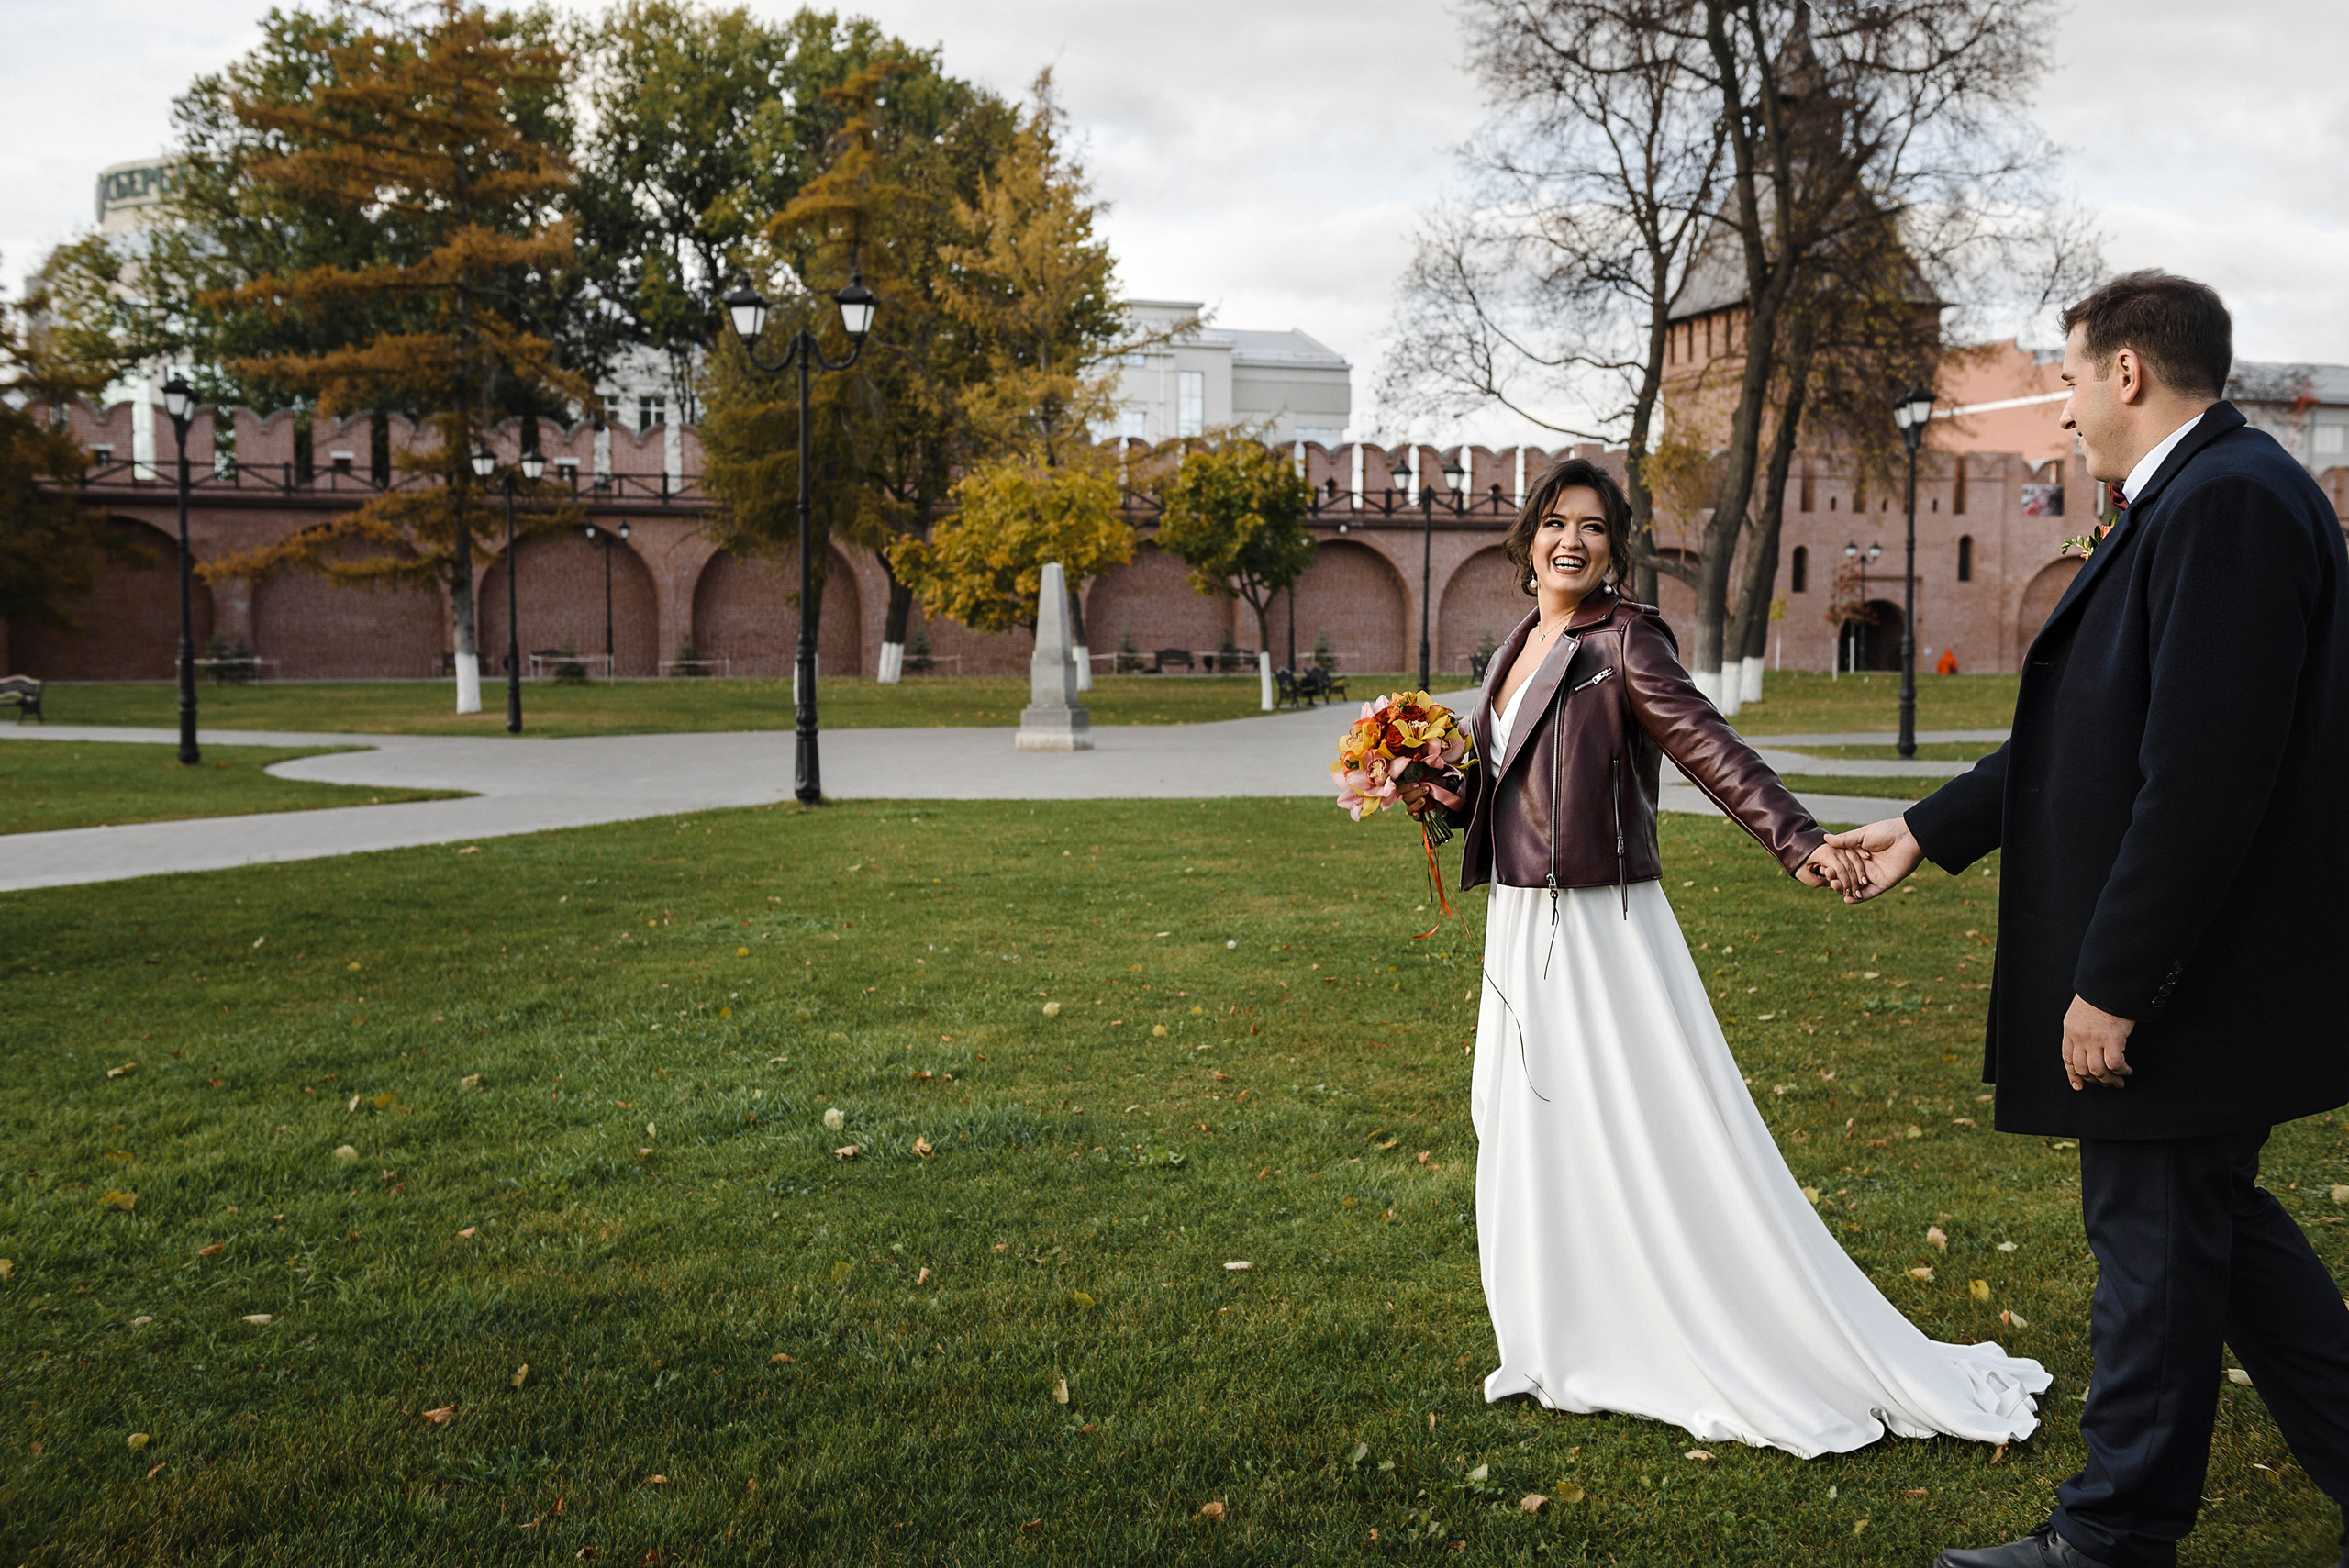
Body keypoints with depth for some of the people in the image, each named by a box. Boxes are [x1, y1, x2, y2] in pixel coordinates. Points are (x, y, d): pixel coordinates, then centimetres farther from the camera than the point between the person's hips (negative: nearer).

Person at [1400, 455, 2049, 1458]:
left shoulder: (1623, 640, -10)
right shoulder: (1518, 648, 12)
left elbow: (1711, 749, -20)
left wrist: (1800, 842, -32)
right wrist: (1445, 798, 2)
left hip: (1601, 929, -8)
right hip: (1521, 929, 8)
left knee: (1658, 1140, -5)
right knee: (1536, 1136, 12)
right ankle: (1573, 1346, 24)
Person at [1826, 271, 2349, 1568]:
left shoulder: (2228, 499, -19)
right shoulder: (2204, 498, 14)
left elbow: (2203, 774, -26)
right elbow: (2088, 737, 19)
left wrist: (2112, 984, -24)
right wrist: (1929, 830, 23)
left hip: (2189, 974, -10)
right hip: (2176, 967, 10)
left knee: (2155, 1244, 4)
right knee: (2214, 1226, 19)